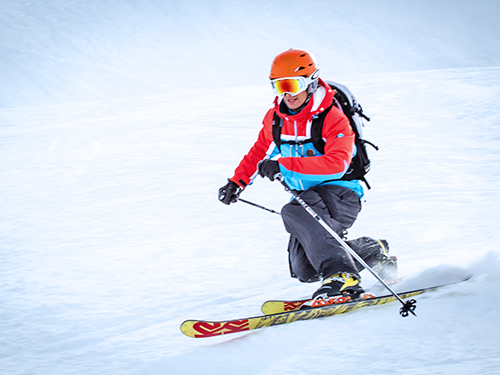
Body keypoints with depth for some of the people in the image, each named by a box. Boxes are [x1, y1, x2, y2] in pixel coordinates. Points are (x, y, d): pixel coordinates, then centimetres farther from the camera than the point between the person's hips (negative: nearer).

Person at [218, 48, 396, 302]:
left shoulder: (332, 118, -19)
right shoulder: (275, 118, 3)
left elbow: (337, 164, -34)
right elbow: (259, 152, 22)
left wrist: (284, 164, -39)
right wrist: (237, 182, 10)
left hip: (340, 194, -8)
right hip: (308, 196, 8)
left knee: (293, 213, -35)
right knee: (304, 270, 0)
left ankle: (341, 277, -39)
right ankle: (372, 252, 21)